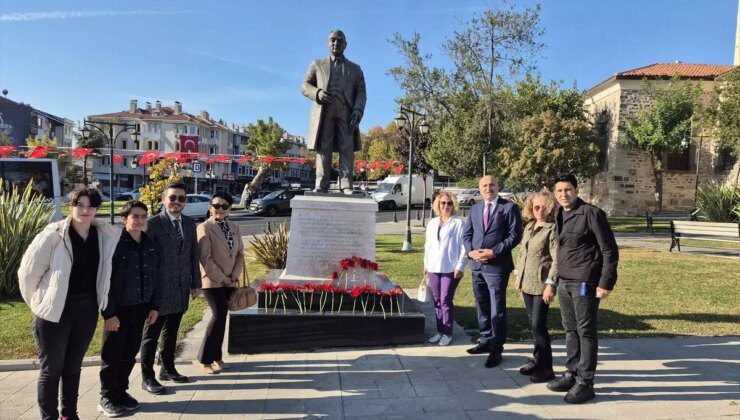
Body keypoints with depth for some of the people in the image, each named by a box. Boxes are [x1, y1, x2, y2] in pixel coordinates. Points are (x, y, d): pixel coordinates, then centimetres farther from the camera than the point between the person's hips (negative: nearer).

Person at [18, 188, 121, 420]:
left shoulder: (105, 234, -2)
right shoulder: (53, 235, -15)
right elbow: (28, 272, -8)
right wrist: (40, 303, 0)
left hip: (87, 310, 5)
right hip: (54, 312, -4)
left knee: (73, 366, 19)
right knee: (51, 368, 8)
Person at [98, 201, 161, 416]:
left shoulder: (151, 246, 4)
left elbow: (155, 277, 10)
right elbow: (105, 281, -14)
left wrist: (155, 306, 7)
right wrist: (109, 313, -16)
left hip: (140, 308, 5)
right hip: (118, 309, -5)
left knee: (130, 353, 14)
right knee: (112, 354, 6)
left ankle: (121, 391, 30)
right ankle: (106, 398, 20)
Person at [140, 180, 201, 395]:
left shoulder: (189, 224, 9)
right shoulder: (153, 223, -10)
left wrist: (196, 283, 11)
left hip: (181, 289, 6)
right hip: (159, 289, -6)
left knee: (171, 332, 19)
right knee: (151, 334, 6)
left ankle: (168, 369, 33)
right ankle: (147, 377, 17)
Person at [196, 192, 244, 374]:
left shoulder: (234, 227, 10)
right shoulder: (204, 228, -9)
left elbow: (240, 253, 12)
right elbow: (205, 259, -14)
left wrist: (235, 275, -2)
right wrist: (221, 278, -13)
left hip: (229, 282, 6)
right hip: (212, 281, -6)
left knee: (221, 317, 10)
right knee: (219, 316, -12)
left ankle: (216, 356, 22)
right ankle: (205, 359, 1)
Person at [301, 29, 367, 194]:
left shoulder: (355, 69, 23)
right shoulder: (317, 64, 23)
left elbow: (361, 93, 11)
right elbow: (305, 86, 13)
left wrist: (358, 110, -9)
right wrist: (317, 93, -10)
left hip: (346, 111, 0)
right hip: (324, 111, 0)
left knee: (347, 149, -11)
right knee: (323, 148, -10)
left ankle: (346, 186, -16)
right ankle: (321, 186, -14)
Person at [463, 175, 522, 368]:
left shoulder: (509, 207, -4)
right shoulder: (475, 209, 14)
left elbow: (515, 235, -10)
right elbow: (467, 234, 14)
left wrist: (494, 252, -17)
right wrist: (471, 251, -5)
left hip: (497, 266, -6)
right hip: (476, 265, 6)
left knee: (497, 309, -2)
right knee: (482, 307, 16)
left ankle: (496, 348, 9)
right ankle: (486, 341, 31)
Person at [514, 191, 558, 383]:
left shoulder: (552, 229, -11)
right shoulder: (528, 227, 13)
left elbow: (556, 259, -15)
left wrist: (550, 284, -19)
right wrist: (518, 276, 17)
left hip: (542, 285, -7)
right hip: (527, 283, 7)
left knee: (538, 325, -6)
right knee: (533, 324, 14)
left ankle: (546, 368, 5)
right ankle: (538, 360, 27)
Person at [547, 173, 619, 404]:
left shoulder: (591, 213, -12)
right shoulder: (559, 214, 10)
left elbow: (609, 250, -11)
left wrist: (606, 283, -14)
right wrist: (557, 278, 12)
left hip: (584, 283, -7)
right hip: (564, 282, 7)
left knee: (586, 332, 0)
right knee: (570, 330, 15)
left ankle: (585, 382, 9)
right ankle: (572, 373, 28)